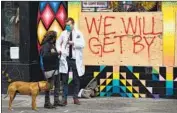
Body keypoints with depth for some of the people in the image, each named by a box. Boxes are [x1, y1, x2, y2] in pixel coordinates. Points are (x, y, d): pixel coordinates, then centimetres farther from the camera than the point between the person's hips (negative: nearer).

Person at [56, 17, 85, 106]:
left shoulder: (78, 33, 1)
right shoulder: (63, 33, 6)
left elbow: (82, 44, -9)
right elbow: (58, 42, 18)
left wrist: (73, 43, -21)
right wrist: (59, 50, 0)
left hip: (75, 59, -1)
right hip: (66, 59, 1)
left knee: (76, 80, 7)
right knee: (64, 80, -1)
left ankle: (75, 98, 18)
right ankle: (64, 99, 3)